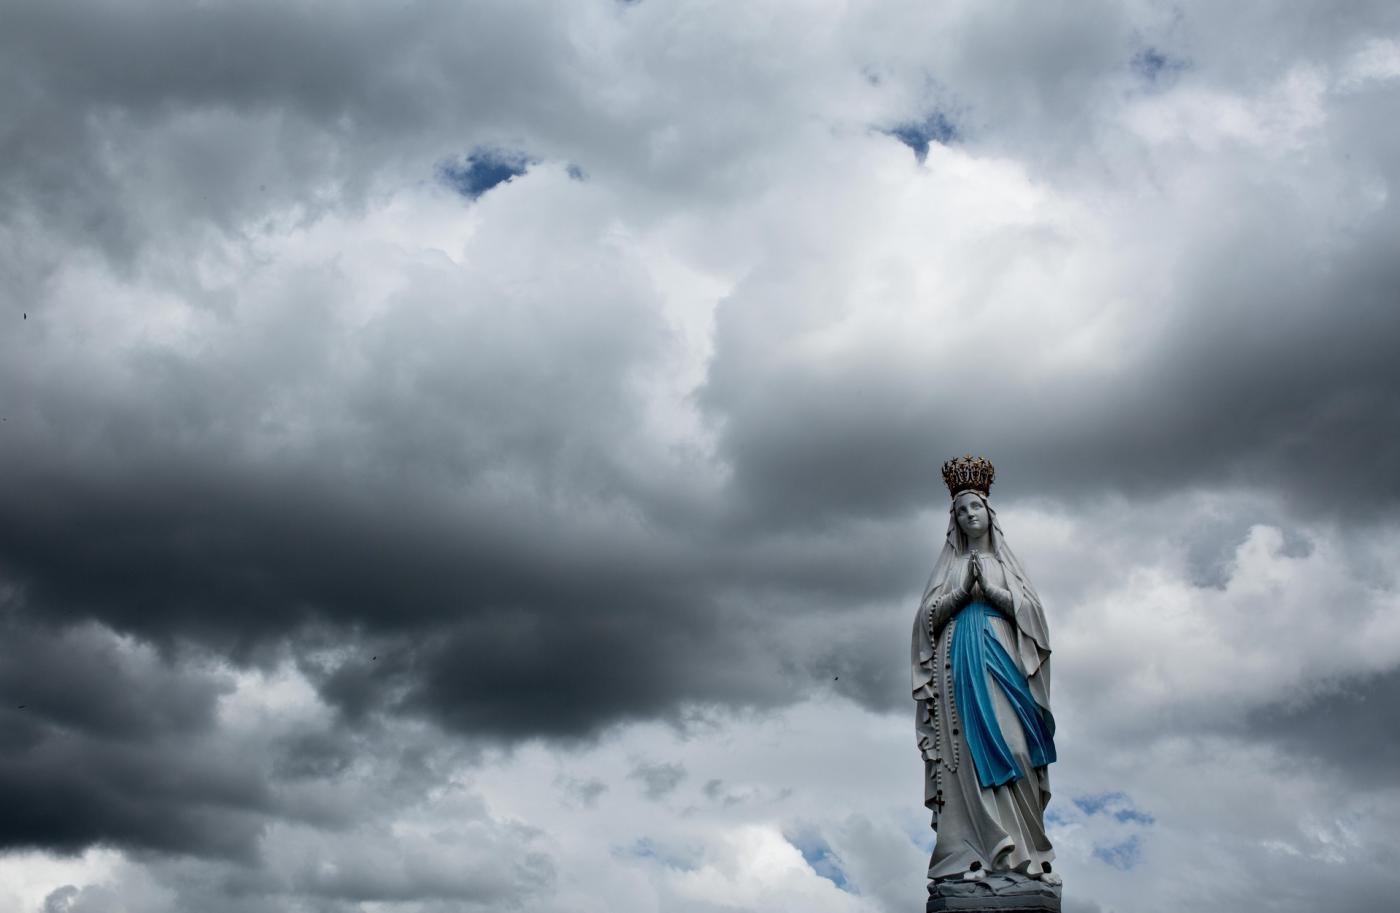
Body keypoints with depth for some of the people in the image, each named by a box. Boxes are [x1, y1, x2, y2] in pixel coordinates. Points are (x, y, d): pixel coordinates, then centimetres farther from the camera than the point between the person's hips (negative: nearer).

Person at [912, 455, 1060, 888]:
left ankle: (1020, 848, -11)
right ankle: (977, 852, -11)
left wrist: (989, 588, -5)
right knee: (971, 750, -9)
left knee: (1011, 747, -13)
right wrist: (964, 589, -6)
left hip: (1000, 657, 0)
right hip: (960, 663, 0)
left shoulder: (1004, 562, 16)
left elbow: (1030, 608, 5)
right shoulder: (948, 564, 15)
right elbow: (928, 615, 5)